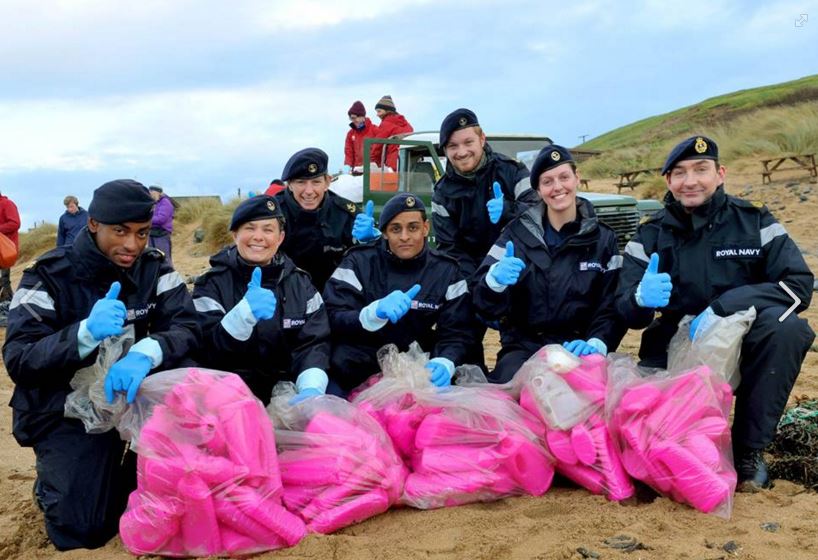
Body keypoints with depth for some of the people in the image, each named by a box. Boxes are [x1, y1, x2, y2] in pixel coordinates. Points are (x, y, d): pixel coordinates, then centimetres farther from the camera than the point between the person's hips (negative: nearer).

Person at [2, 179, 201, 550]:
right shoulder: (48, 276, -13)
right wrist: (86, 333, -38)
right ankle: (53, 482, 18)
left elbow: (187, 327, -16)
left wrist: (146, 353, -39)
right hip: (65, 407, -3)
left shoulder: (155, 269, -4)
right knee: (82, 529, -19)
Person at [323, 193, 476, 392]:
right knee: (342, 359, -33)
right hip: (364, 360, -2)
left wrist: (445, 363, -31)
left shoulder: (446, 271, 1)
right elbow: (333, 321, -16)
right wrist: (376, 312, -37)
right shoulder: (359, 262, -5)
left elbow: (457, 332, -7)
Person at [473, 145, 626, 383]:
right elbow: (484, 304, -3)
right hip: (524, 347, 0)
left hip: (578, 350, 0)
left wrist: (595, 344, -18)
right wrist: (496, 279, -26)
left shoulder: (603, 238, 7)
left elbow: (612, 307, 2)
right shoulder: (518, 232, 4)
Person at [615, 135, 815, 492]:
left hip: (742, 351, 0)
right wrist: (641, 299, -31)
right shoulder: (650, 236, 1)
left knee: (784, 325, -31)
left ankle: (749, 450, -15)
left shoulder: (755, 222, -3)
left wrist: (720, 307, -26)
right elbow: (627, 313, -5)